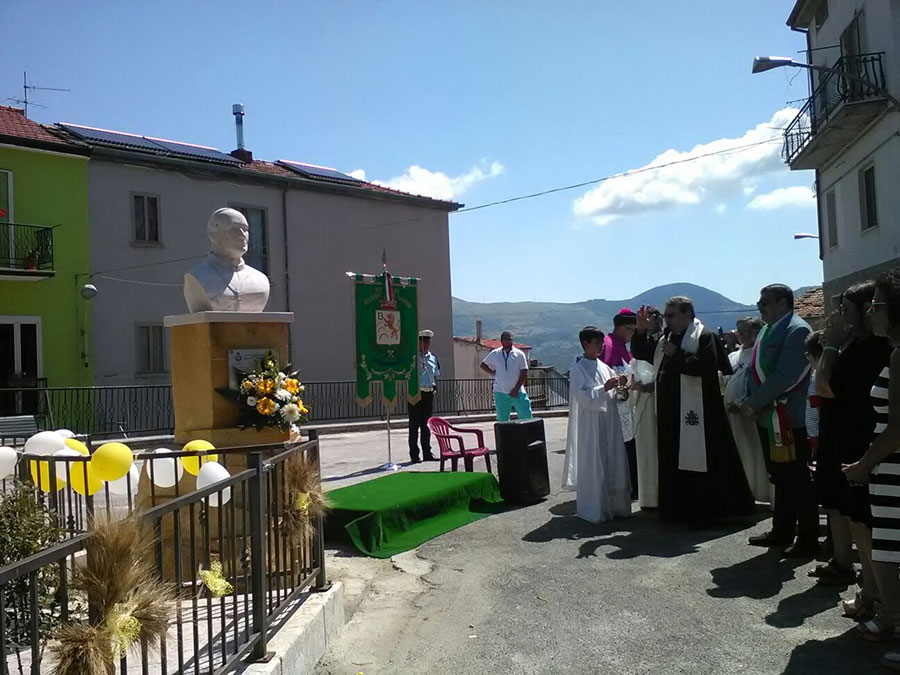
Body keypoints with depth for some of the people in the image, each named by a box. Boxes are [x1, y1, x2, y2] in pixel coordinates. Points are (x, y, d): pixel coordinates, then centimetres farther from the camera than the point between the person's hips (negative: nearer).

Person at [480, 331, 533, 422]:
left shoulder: (519, 354, -2)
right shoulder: (495, 354, 4)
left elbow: (524, 374, -4)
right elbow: (483, 365, 16)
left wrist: (516, 389, -10)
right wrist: (493, 373, 1)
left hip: (517, 392, -1)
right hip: (500, 393, 2)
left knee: (526, 416, -4)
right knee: (502, 419, 6)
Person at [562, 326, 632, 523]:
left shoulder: (604, 367, 12)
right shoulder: (578, 369, -7)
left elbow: (614, 394, 18)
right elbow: (583, 397, -16)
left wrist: (620, 385, -2)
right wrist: (604, 388, -23)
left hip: (609, 421, 6)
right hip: (590, 425, -6)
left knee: (612, 464, 10)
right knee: (592, 466, -2)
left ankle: (613, 505, 21)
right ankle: (594, 509, 8)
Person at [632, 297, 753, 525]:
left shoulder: (704, 337, -8)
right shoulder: (666, 338, 14)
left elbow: (707, 366, -21)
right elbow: (641, 353, 19)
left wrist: (676, 354, -21)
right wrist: (641, 331, 3)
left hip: (695, 412, -8)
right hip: (670, 412, 8)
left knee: (696, 464, -2)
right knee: (672, 462, 12)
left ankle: (702, 514, 8)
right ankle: (678, 510, 22)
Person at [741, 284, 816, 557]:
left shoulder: (797, 330, -13)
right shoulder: (767, 330, 15)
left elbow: (785, 375, -22)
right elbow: (755, 369, 17)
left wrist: (753, 402, -17)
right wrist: (749, 401, 0)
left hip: (788, 419, -9)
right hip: (767, 417, 9)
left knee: (797, 480, 0)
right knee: (780, 478, 17)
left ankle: (808, 539, 10)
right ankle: (782, 532, 27)